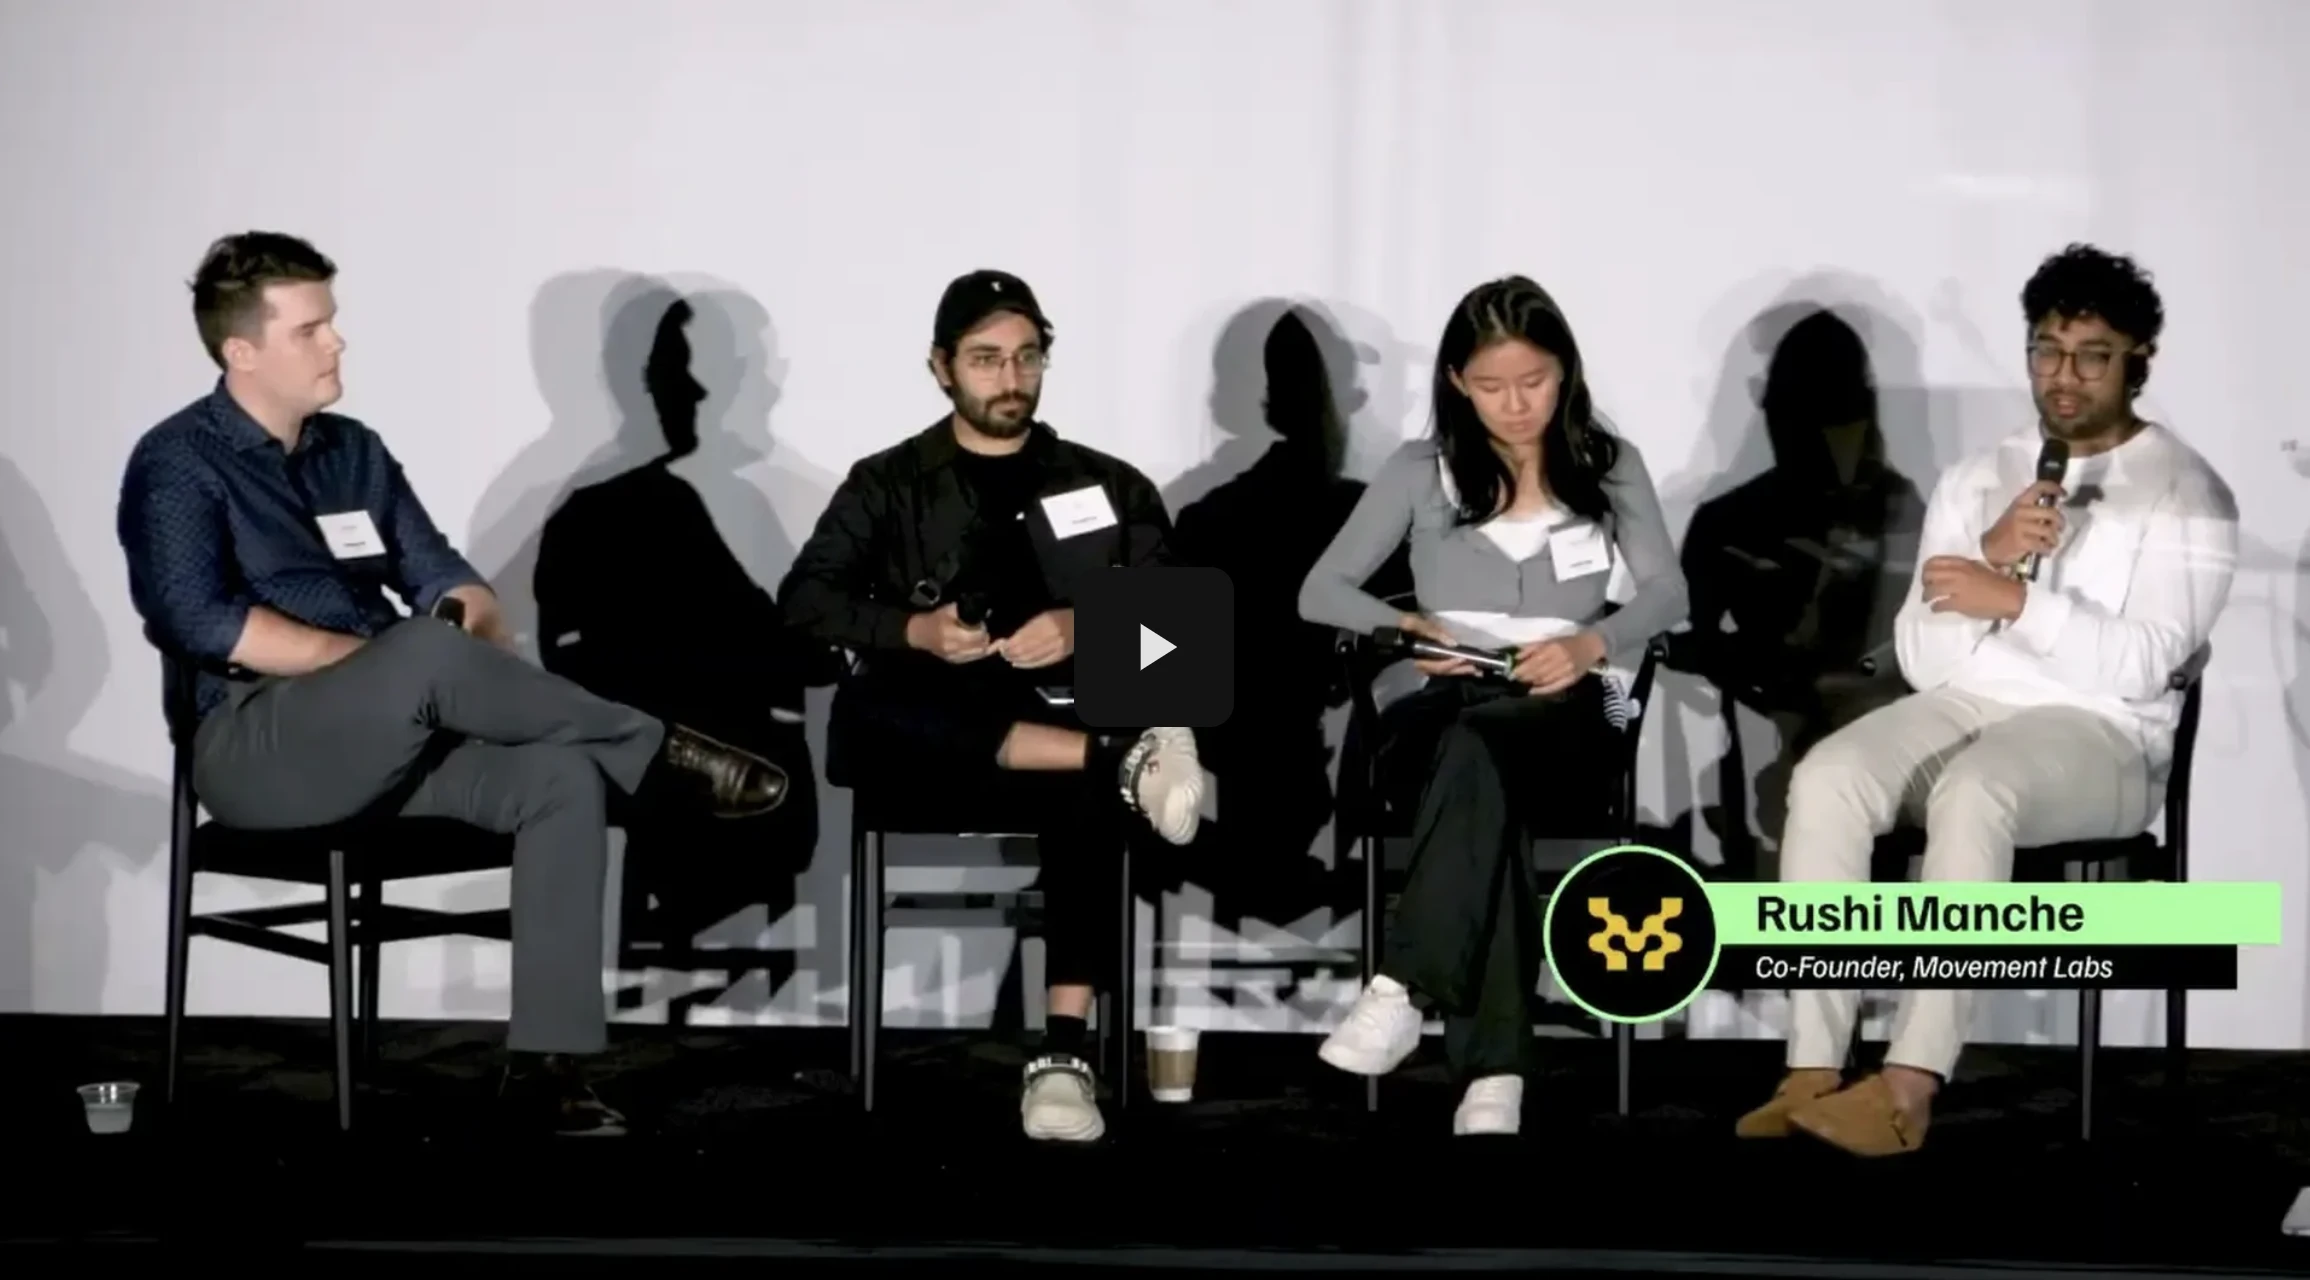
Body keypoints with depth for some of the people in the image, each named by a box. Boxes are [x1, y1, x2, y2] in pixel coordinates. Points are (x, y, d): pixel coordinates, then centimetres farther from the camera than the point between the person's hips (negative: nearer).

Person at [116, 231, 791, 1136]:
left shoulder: (354, 451, 18)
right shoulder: (176, 465, -2)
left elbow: (444, 580, 15)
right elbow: (203, 623, -18)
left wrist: (475, 640, -10)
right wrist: (382, 658, -15)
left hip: (385, 738, 7)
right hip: (257, 745, -7)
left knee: (564, 774, -22)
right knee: (429, 655, -36)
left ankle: (545, 1064, -26)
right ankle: (659, 759, -19)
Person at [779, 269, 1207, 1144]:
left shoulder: (1108, 485, 19)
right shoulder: (889, 483, 17)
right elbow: (806, 597, 5)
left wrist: (1085, 627, -12)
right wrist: (915, 630, -13)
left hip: (1061, 711, 0)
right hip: (937, 728, 0)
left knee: (1088, 790, -37)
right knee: (861, 717, -37)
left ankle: (1065, 1053, -41)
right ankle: (1123, 759, -42)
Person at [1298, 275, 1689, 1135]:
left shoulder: (1610, 466, 14)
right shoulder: (1421, 471, 12)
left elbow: (1667, 593, 4)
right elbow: (1320, 592, 9)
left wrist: (1592, 644, -17)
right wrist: (1406, 627, -11)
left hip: (1567, 717, 0)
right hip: (1449, 711, 0)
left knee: (1479, 745, -39)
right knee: (1477, 769, -39)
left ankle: (1404, 989, -48)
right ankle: (1494, 1070, -49)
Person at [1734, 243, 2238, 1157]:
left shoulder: (2188, 496, 2)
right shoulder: (1976, 479, 16)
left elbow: (2137, 668, -12)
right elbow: (1920, 658, 7)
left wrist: (2017, 598, -22)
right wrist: (1990, 557, -9)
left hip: (2099, 736, -4)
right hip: (1961, 706, 5)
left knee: (1972, 792, -38)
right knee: (1824, 779, -28)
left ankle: (1911, 1085, -41)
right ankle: (1815, 1073, -32)